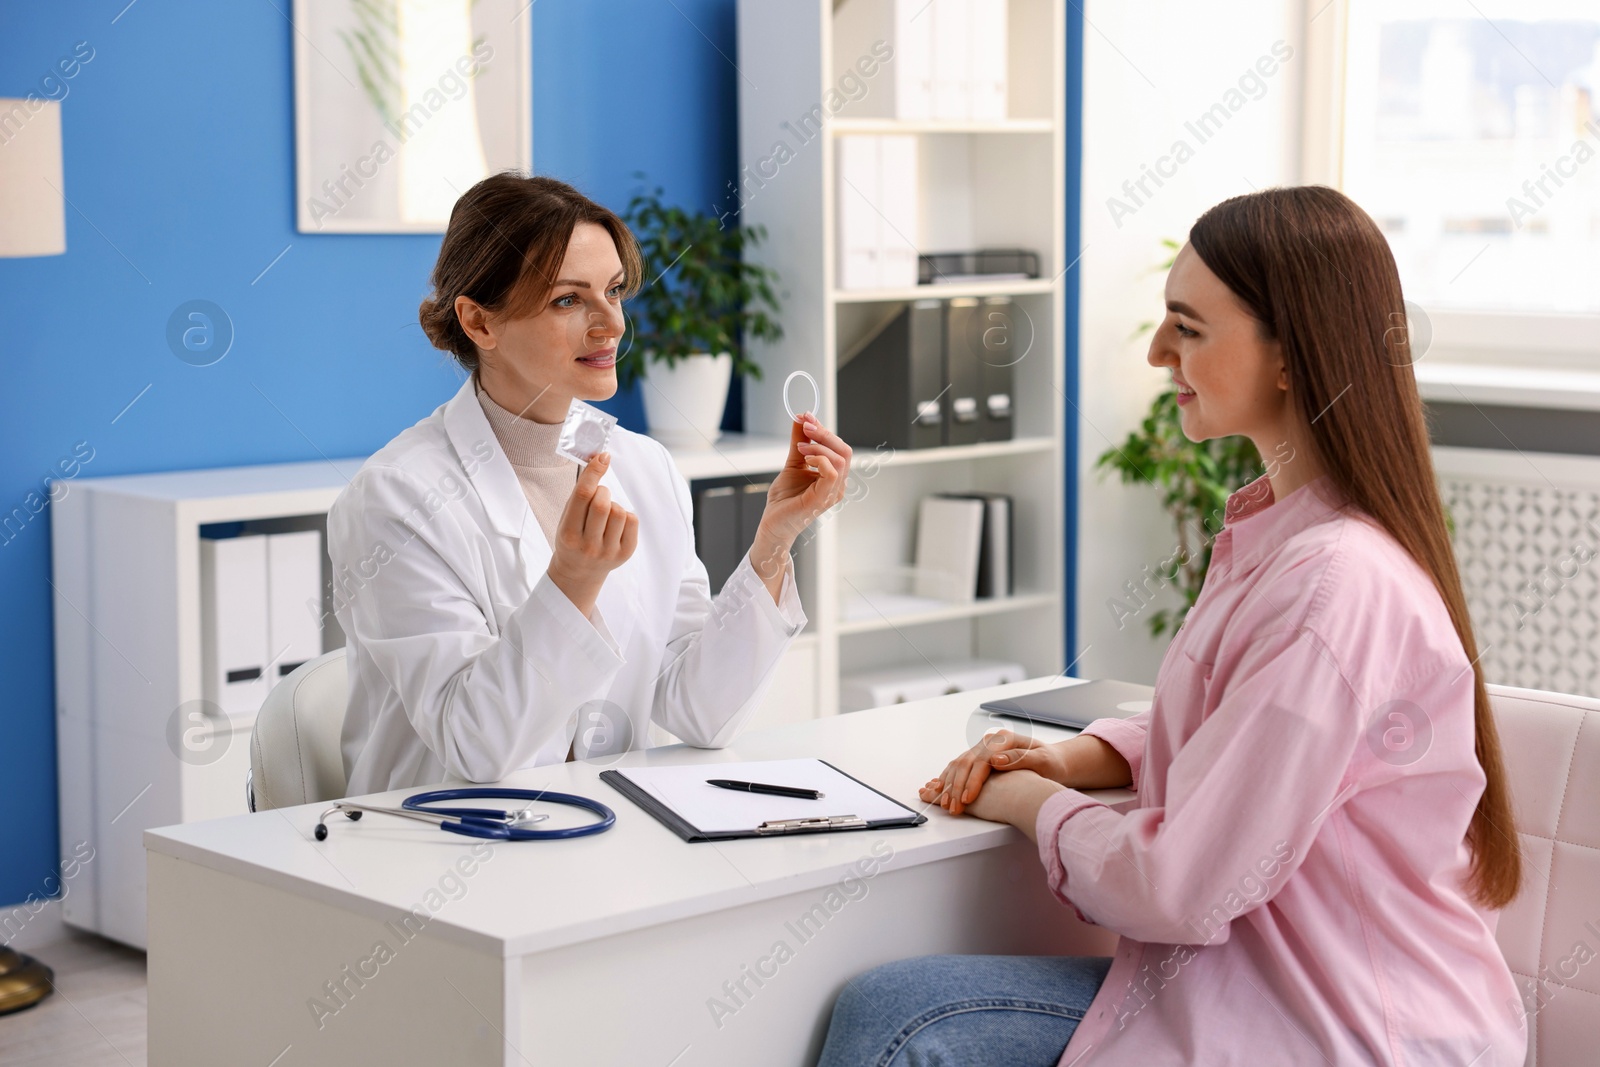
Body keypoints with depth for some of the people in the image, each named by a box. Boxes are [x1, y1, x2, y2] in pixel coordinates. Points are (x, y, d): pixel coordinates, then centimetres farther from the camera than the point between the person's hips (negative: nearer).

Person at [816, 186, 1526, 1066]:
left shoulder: (1335, 585, -24)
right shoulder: (1275, 526, 10)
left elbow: (1183, 887, -22)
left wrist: (1038, 805, -4)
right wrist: (1077, 759, 6)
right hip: (1257, 976, 9)